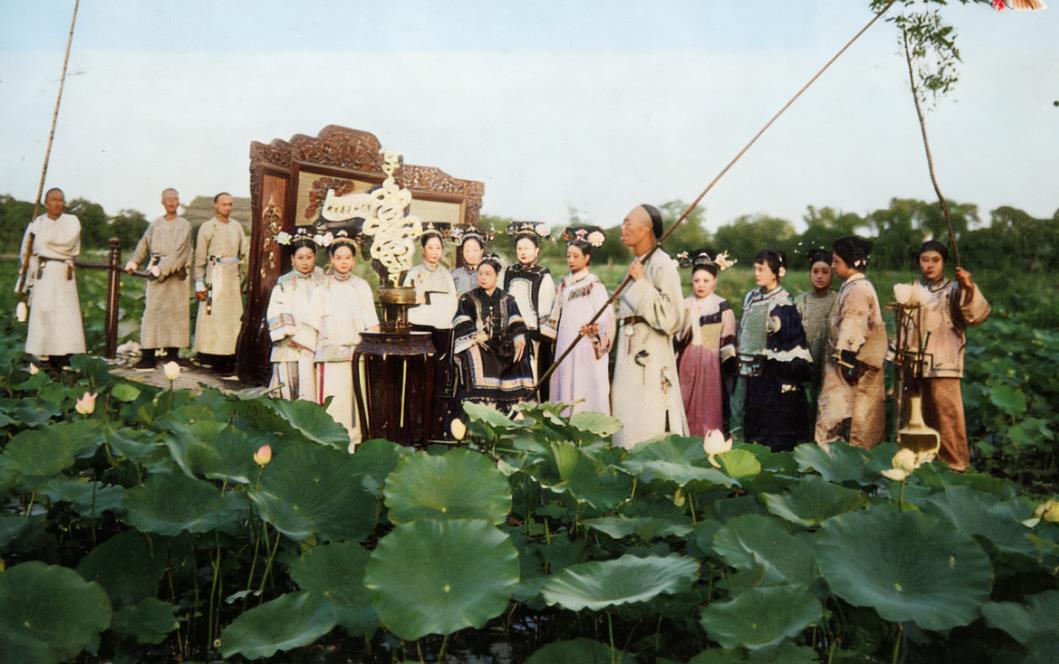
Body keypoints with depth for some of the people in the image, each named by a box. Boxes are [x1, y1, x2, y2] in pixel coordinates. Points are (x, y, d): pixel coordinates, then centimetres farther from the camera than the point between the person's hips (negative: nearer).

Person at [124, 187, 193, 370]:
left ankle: (172, 354, 9)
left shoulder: (184, 225, 2)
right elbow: (143, 245, 13)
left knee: (175, 312, 2)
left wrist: (162, 268, -18)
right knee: (152, 312, -5)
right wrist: (133, 262, -3)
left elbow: (178, 251, -9)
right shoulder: (155, 225, 12)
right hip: (155, 274, 2)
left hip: (176, 275, -1)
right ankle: (148, 357, -7)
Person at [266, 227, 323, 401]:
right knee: (290, 396, -7)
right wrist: (293, 337, -9)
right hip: (292, 351, -1)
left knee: (315, 396, -5)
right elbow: (276, 317, 1)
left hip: (318, 350, 1)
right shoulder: (284, 284, 8)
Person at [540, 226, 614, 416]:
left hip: (586, 348, -6)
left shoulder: (594, 285, -5)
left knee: (584, 392, -6)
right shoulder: (564, 284, 13)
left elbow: (605, 317, -13)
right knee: (565, 388, 6)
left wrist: (594, 329, -31)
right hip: (566, 345, 6)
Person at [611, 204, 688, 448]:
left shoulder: (663, 266, -14)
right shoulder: (636, 265, 13)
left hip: (652, 364, -9)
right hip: (631, 362, 9)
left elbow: (671, 318, -23)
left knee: (649, 440, -4)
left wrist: (641, 284, -20)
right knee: (627, 433, 13)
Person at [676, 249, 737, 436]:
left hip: (711, 365, -3)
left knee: (709, 409, -4)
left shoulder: (723, 307, 1)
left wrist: (730, 362, -13)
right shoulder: (684, 305, 11)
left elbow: (728, 341, -2)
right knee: (687, 408, 4)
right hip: (686, 364, 3)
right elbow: (676, 337, 14)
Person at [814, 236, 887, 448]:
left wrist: (846, 360, -19)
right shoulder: (857, 287, 17)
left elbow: (853, 330, -20)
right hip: (848, 366, 10)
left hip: (851, 367, -10)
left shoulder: (857, 289, -14)